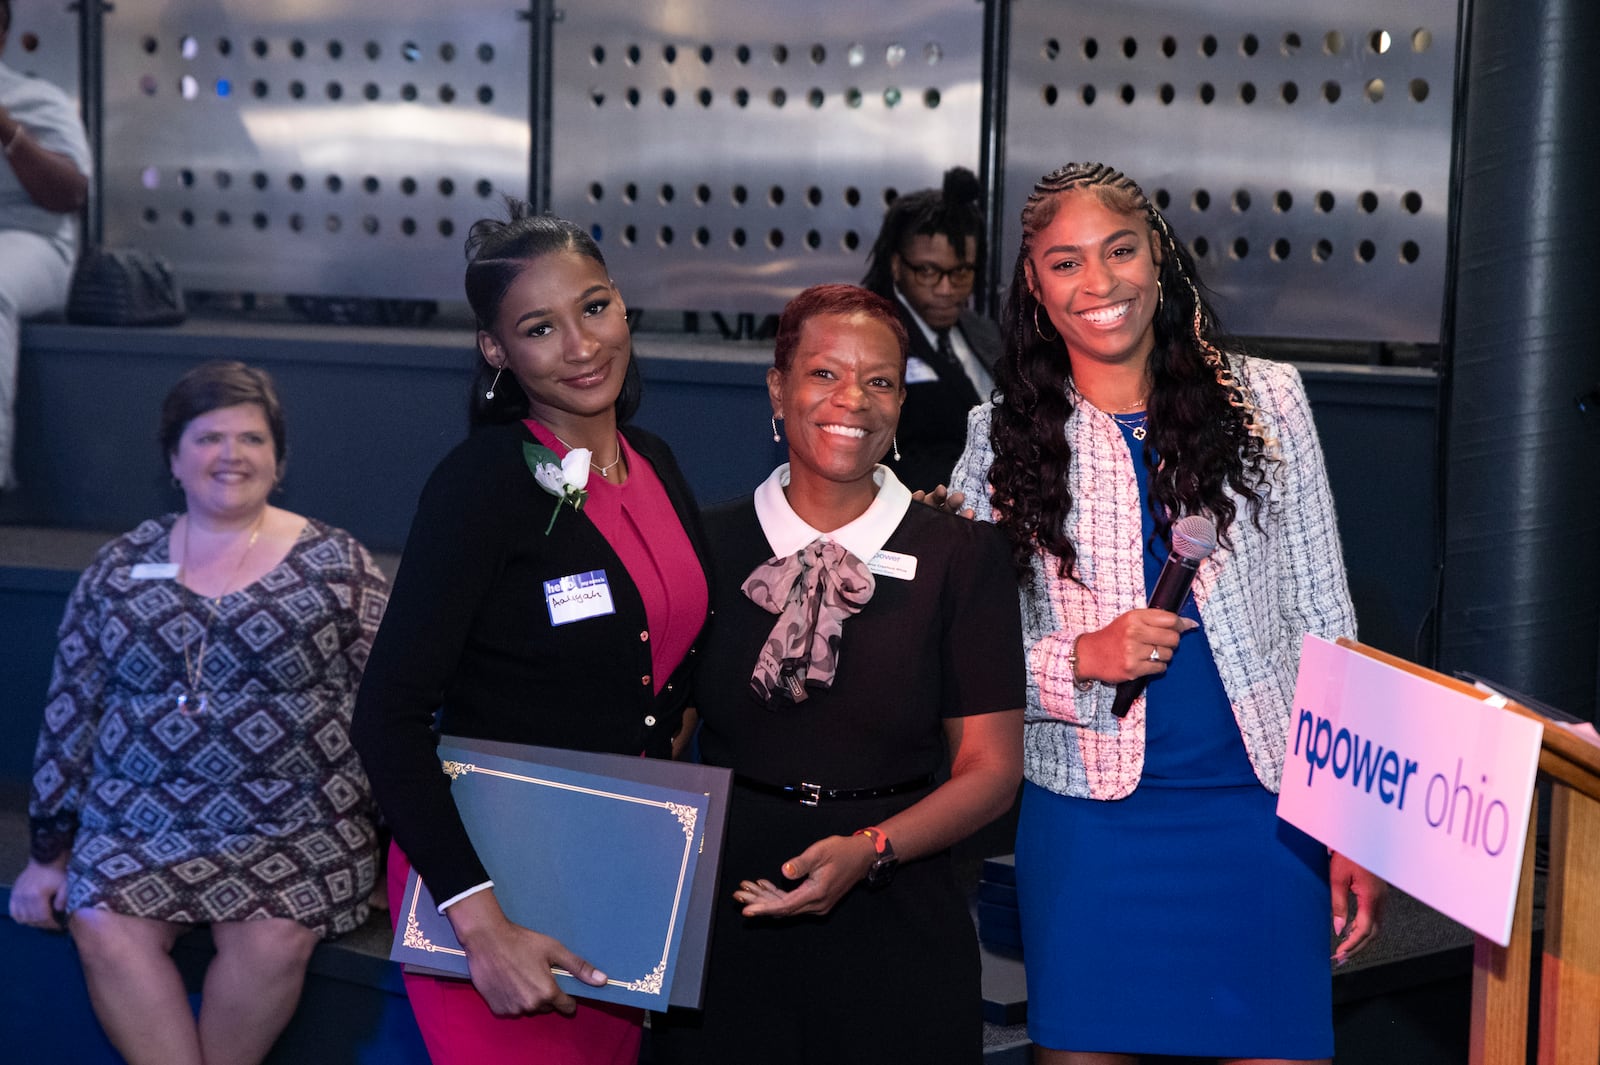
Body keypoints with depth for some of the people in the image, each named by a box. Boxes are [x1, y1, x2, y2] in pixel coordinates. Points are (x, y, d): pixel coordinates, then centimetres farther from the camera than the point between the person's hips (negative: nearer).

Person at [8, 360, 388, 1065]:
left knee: (270, 942, -30)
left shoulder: (339, 566, 5)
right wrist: (49, 851, 11)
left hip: (293, 827, -2)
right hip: (138, 821, 2)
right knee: (105, 930, -26)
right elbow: (69, 713, 13)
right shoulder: (119, 568, 11)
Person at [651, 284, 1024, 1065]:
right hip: (725, 929, 1)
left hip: (895, 935, -1)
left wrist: (869, 849, -15)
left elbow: (990, 768, -1)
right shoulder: (707, 547, 4)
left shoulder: (961, 556, 0)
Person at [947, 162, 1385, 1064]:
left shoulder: (1265, 398, 3)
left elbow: (1324, 624, 6)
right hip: (1086, 820, 0)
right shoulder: (1003, 439, 3)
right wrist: (1081, 659, -14)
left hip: (1262, 815, 0)